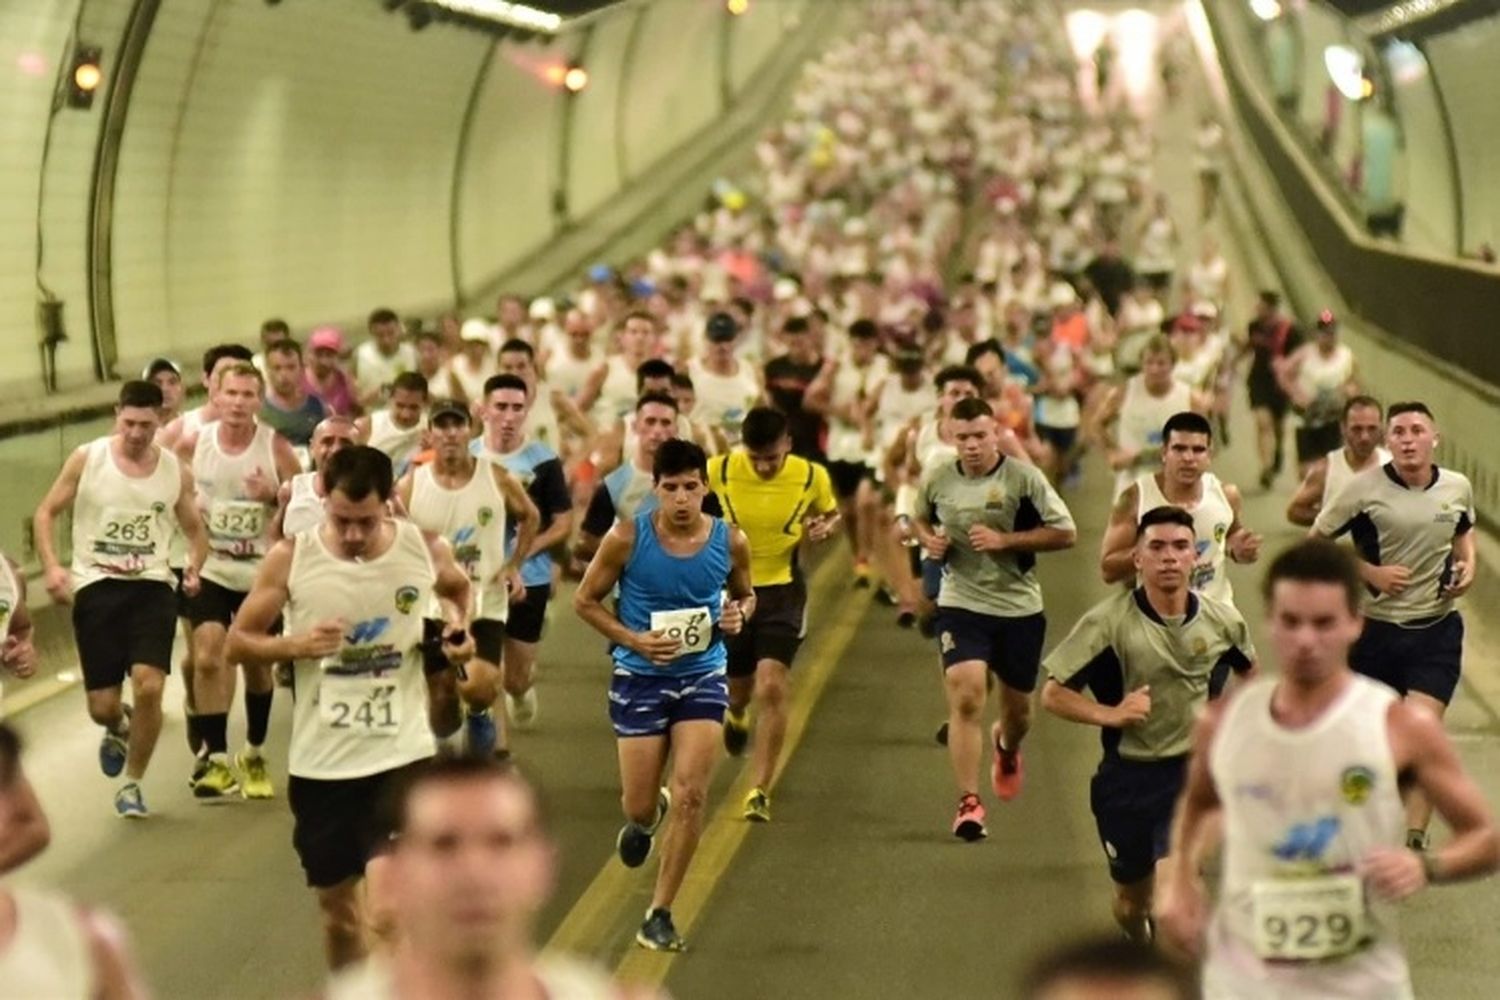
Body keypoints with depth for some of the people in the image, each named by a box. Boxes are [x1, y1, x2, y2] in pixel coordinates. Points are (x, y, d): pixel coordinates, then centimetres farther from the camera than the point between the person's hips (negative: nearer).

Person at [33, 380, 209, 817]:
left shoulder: (175, 471, 2)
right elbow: (46, 513, 6)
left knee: (149, 686, -19)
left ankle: (131, 784, 4)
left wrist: (194, 565, -5)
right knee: (102, 706, 0)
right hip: (96, 587, 0)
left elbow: (194, 529, 15)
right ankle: (118, 729, 42)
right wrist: (51, 566, -9)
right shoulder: (86, 459, -3)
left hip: (152, 587, 0)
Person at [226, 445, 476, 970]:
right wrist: (296, 645, -21)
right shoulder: (290, 558, -10)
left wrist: (458, 630, -4)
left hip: (403, 752, -1)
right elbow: (237, 643, -2)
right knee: (336, 899, 15)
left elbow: (458, 590, 18)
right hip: (321, 759, 1)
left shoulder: (426, 550, -7)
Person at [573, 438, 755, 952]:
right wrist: (633, 639, -16)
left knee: (690, 797, -10)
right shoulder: (627, 538, -12)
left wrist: (739, 614, -9)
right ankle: (643, 820, 46)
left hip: (702, 677, 1)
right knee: (640, 804, 4)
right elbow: (585, 599, -2)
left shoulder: (730, 541, -5)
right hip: (639, 678, -1)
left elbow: (746, 593, 15)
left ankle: (659, 914, 4)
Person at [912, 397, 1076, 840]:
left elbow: (1065, 532, -9)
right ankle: (969, 802, -15)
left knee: (1018, 708, 14)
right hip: (961, 605, 0)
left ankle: (1006, 748, 52)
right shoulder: (936, 480, 0)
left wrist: (1005, 540, -17)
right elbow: (920, 518, 21)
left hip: (1020, 607, 0)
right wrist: (928, 538, -2)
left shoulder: (1024, 478, -9)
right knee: (965, 698, -19)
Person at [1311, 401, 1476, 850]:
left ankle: (1414, 840, -10)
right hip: (1376, 629, -1)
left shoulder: (1458, 488, 1)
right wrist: (1370, 572, -13)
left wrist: (1469, 563, 1)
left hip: (1437, 629, 1)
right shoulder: (1364, 489, -10)